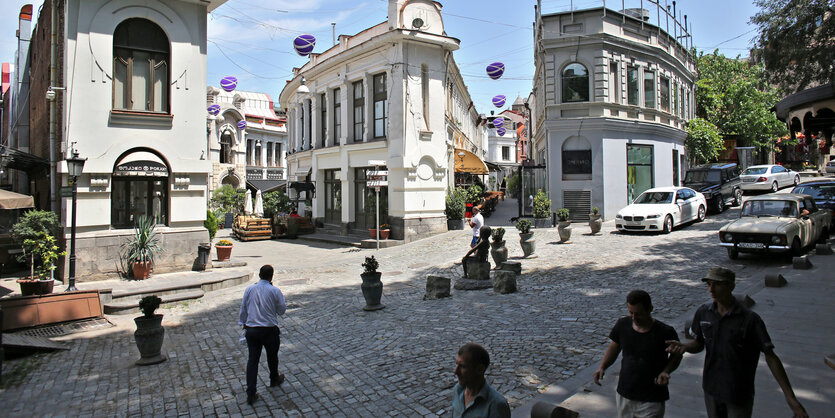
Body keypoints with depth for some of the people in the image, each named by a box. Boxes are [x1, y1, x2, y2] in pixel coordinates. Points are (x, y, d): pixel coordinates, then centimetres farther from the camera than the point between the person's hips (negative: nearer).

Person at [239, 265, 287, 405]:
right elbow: (282, 310, -2)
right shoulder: (275, 291, -11)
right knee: (272, 356, 20)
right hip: (270, 330, -2)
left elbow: (243, 309, 8)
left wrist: (244, 324, 21)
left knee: (252, 359, 7)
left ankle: (251, 393, 4)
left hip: (251, 329, 2)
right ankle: (274, 379, 43)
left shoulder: (249, 289, -1)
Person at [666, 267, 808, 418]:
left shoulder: (750, 319, -18)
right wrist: (684, 346, -16)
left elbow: (770, 357, -14)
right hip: (711, 389, 4)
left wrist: (790, 396, -17)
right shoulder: (703, 312, -6)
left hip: (739, 395, -4)